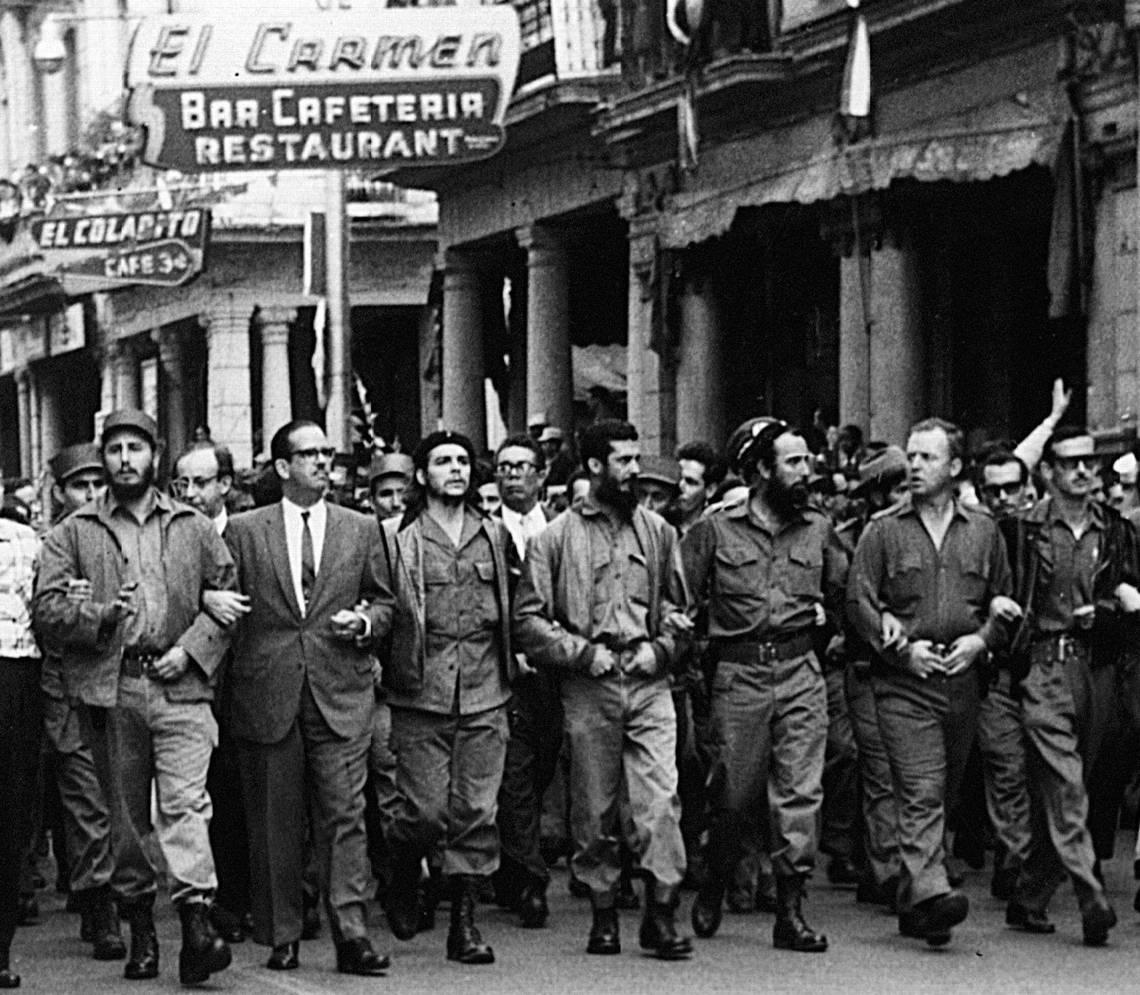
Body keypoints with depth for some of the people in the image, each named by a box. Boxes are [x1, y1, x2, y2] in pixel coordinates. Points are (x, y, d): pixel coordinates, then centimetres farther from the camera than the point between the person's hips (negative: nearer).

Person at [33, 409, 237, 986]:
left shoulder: (193, 528, 14)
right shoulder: (73, 533, 10)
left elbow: (228, 596, 10)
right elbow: (48, 611, 2)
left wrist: (190, 649, -4)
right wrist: (103, 614, -15)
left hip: (179, 685, -1)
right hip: (110, 689, 1)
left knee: (185, 802, -15)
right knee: (124, 814, 5)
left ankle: (197, 924, -24)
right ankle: (141, 931, 14)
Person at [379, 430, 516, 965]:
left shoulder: (496, 535, 12)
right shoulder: (396, 538, 0)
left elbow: (513, 603, 22)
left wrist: (512, 656, 13)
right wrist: (384, 663, -4)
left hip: (485, 698, 3)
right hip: (421, 697, -3)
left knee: (476, 812, 0)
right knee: (427, 812, -6)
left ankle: (464, 921, 6)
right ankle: (403, 880, 24)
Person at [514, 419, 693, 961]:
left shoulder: (657, 531, 12)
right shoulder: (555, 538, 2)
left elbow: (678, 608, 18)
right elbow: (528, 620, 0)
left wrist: (660, 648, 0)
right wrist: (585, 653, -8)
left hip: (648, 682, 1)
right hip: (588, 687, -1)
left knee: (660, 799, -10)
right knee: (594, 809, 4)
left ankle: (661, 915, -8)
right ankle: (603, 913, 14)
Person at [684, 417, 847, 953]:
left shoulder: (818, 530, 9)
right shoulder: (715, 530, 0)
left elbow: (843, 592, 20)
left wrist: (821, 614, 6)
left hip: (802, 672, 2)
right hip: (739, 673, -2)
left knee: (801, 790, -5)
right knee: (734, 792, 3)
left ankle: (790, 910, -2)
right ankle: (713, 887, 29)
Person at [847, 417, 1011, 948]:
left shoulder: (983, 531, 11)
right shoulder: (883, 530, 3)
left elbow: (1004, 601, 16)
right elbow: (859, 601, 0)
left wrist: (980, 640, -2)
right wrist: (902, 647, -10)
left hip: (963, 679, 4)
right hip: (903, 680, -3)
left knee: (946, 793, 8)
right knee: (921, 793, -16)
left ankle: (912, 905, 18)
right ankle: (930, 892, -28)